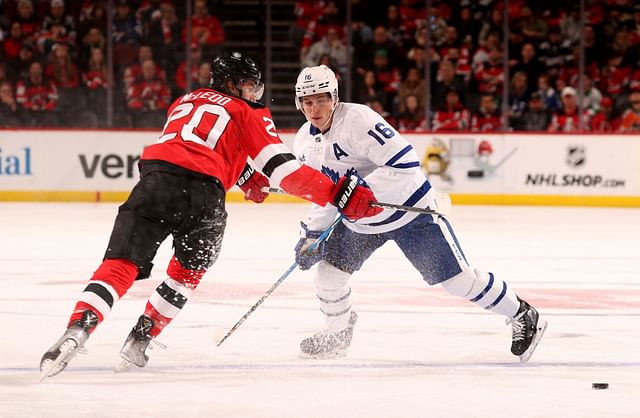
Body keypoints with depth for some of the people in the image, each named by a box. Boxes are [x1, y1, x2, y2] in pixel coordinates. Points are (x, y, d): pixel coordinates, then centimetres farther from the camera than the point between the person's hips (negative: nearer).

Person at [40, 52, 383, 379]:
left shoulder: (184, 102, 33)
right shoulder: (247, 114, 17)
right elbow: (283, 168, 7)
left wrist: (242, 177, 42)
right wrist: (341, 195, 5)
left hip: (156, 179, 3)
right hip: (203, 195, -3)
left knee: (120, 265, -4)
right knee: (189, 269, 25)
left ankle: (77, 329, -28)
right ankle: (139, 342, 24)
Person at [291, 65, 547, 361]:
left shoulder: (356, 120, -27)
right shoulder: (304, 143, -1)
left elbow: (405, 163, -34)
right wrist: (311, 232, 1)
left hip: (408, 208, -7)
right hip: (360, 222, 7)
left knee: (457, 277, -6)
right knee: (329, 267, -3)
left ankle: (522, 316, 10)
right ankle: (336, 335, 22)